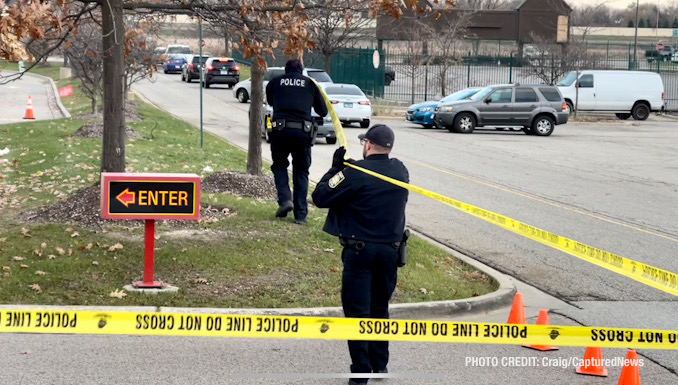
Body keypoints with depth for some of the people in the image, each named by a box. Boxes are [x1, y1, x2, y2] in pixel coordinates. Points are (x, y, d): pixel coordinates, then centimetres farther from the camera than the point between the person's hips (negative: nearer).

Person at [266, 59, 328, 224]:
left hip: (280, 129, -1)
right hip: (303, 131, 1)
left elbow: (270, 101, 31)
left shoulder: (275, 82, 12)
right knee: (301, 171, 11)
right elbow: (323, 111, 18)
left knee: (279, 165, 19)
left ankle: (285, 199, -2)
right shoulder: (310, 84, 13)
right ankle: (300, 214, 9)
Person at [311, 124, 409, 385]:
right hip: (390, 250, 6)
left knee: (357, 311, 0)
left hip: (359, 250, -5)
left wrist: (335, 168, -1)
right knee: (380, 309, 19)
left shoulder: (356, 172, -16)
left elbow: (320, 197, -13)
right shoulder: (400, 171, 2)